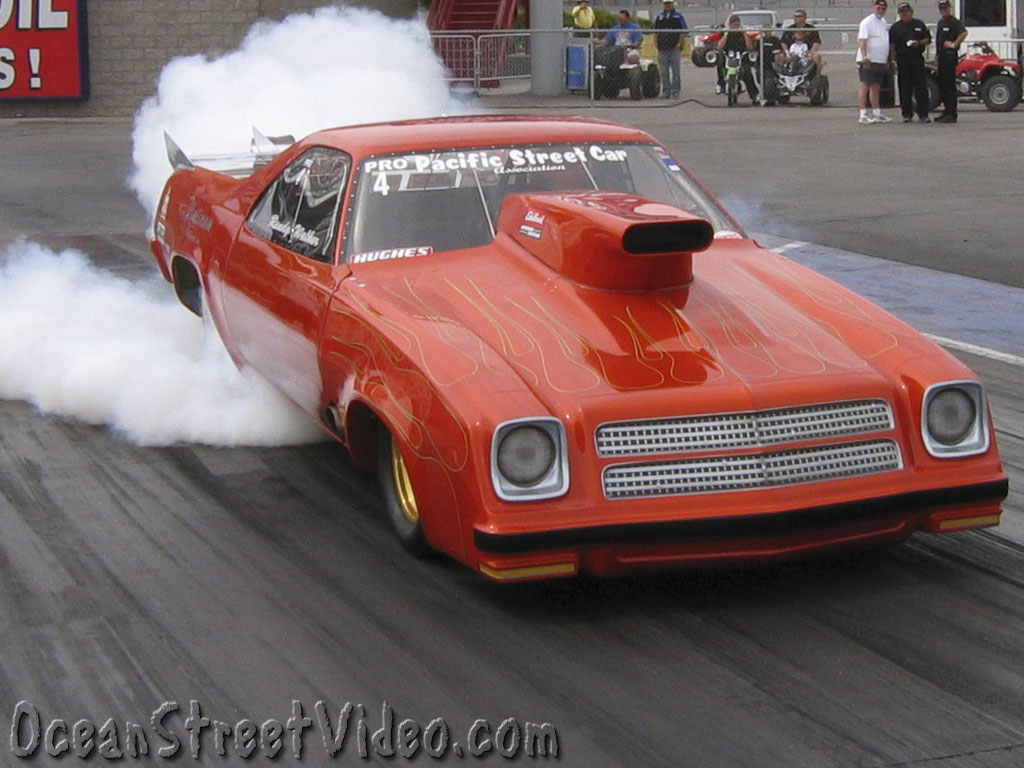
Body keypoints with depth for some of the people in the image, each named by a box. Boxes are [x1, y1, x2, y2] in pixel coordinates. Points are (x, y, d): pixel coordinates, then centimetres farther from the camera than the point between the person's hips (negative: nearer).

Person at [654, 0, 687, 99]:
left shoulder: (678, 16, 6)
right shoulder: (659, 17, 14)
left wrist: (679, 43, -6)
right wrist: (657, 44, 6)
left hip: (674, 48, -3)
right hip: (662, 49, 3)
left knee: (675, 71, -3)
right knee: (664, 72, 4)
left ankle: (675, 91, 0)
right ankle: (666, 91, 10)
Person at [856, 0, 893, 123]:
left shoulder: (884, 23, 17)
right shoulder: (867, 22, -9)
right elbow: (862, 41, -16)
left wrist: (887, 60, 22)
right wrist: (865, 58, -24)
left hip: (881, 61, 8)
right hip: (869, 61, -8)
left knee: (876, 88, 13)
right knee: (865, 86, -9)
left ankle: (877, 113, 18)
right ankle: (863, 115, -11)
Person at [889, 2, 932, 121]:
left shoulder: (919, 24, 12)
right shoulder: (895, 27, 9)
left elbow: (928, 39, 13)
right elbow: (892, 46, 4)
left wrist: (919, 43, -8)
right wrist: (893, 61, -6)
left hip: (918, 60, 0)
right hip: (902, 61, 0)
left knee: (921, 88, -3)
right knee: (905, 90, 1)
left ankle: (923, 115, 0)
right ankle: (907, 115, 8)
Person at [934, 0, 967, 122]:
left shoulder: (953, 21, -8)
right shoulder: (940, 23, 20)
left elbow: (964, 32, -23)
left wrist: (954, 44, -19)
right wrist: (936, 56, 21)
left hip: (950, 56, -9)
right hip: (941, 56, 9)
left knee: (950, 85, -10)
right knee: (942, 84, 11)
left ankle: (952, 114, -10)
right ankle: (946, 111, 18)